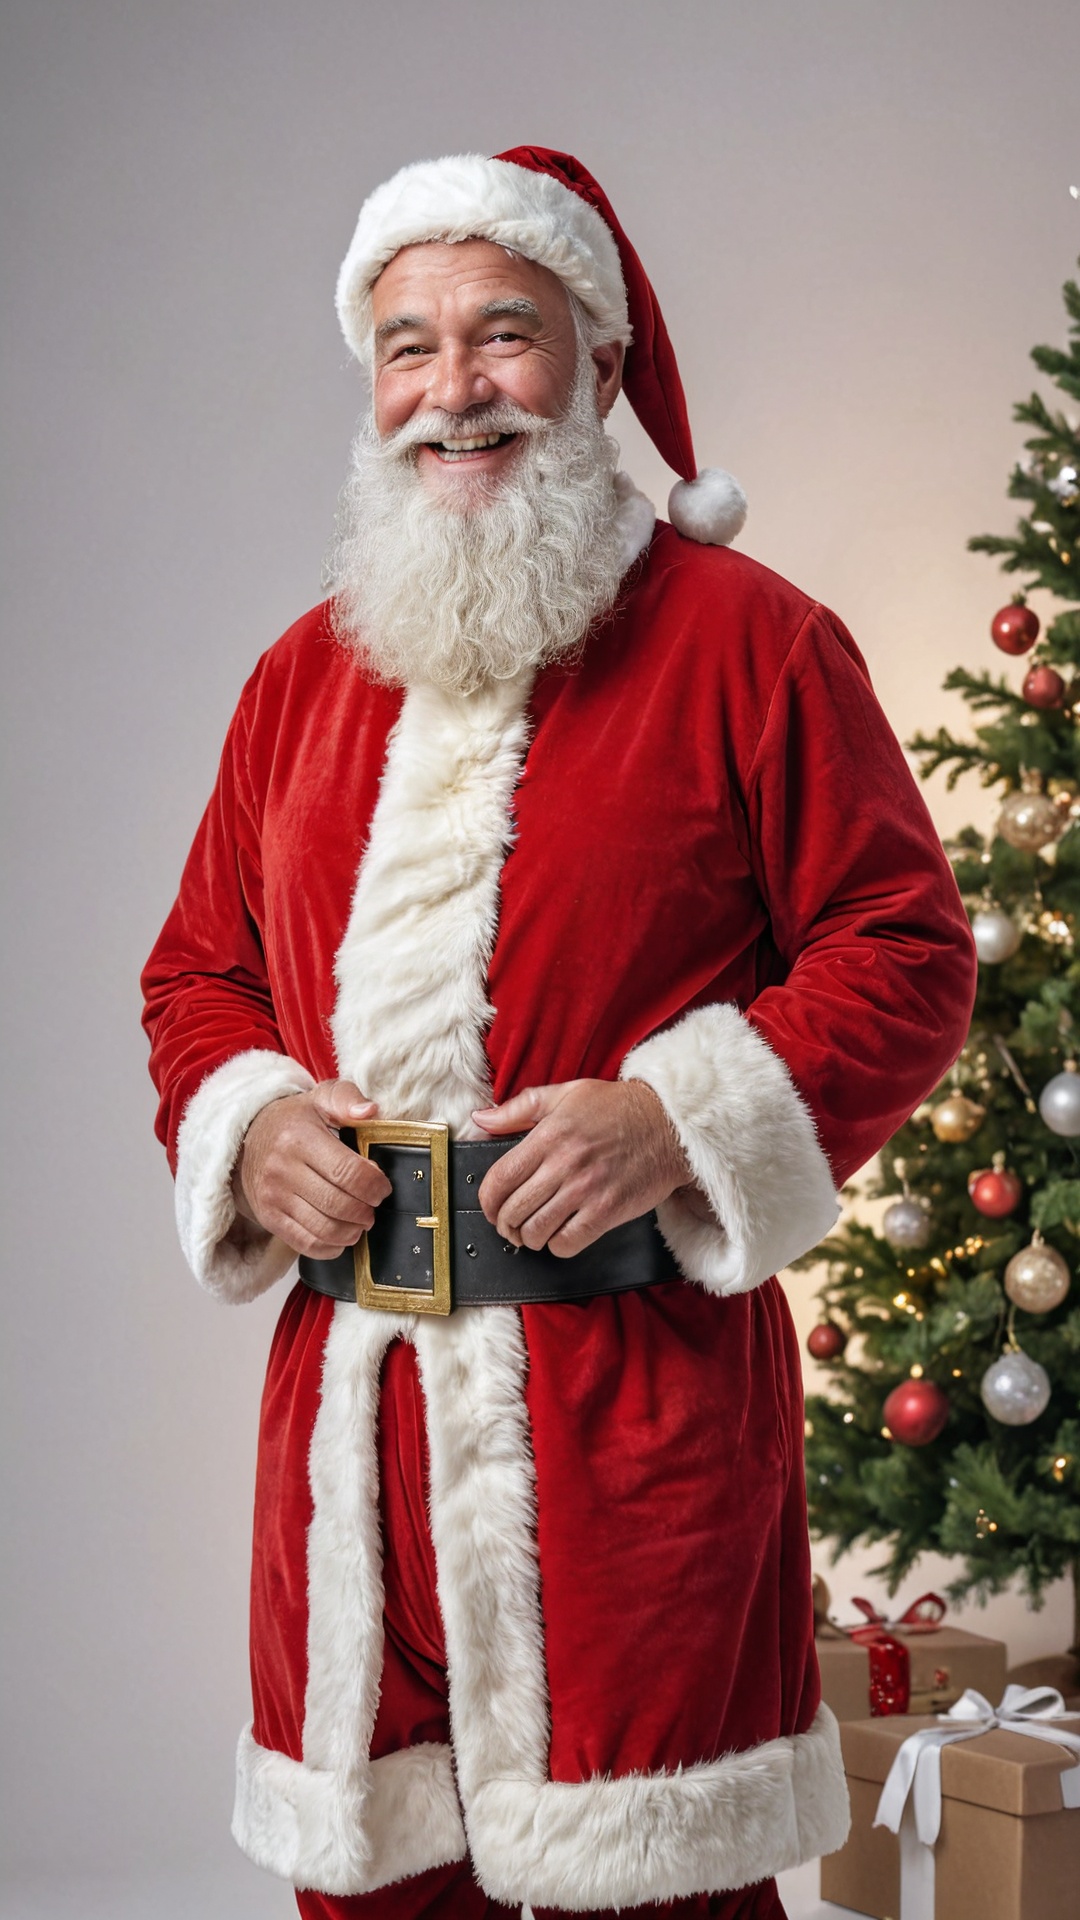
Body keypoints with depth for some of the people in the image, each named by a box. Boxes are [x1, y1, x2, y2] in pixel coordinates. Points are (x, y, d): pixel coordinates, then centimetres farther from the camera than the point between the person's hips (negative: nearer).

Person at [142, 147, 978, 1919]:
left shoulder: (743, 638, -1)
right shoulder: (305, 674, 15)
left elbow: (905, 953, -3)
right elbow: (198, 971, 21)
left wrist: (676, 1119, -16)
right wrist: (248, 1126, -1)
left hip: (638, 1397, -5)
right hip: (348, 1397, 5)